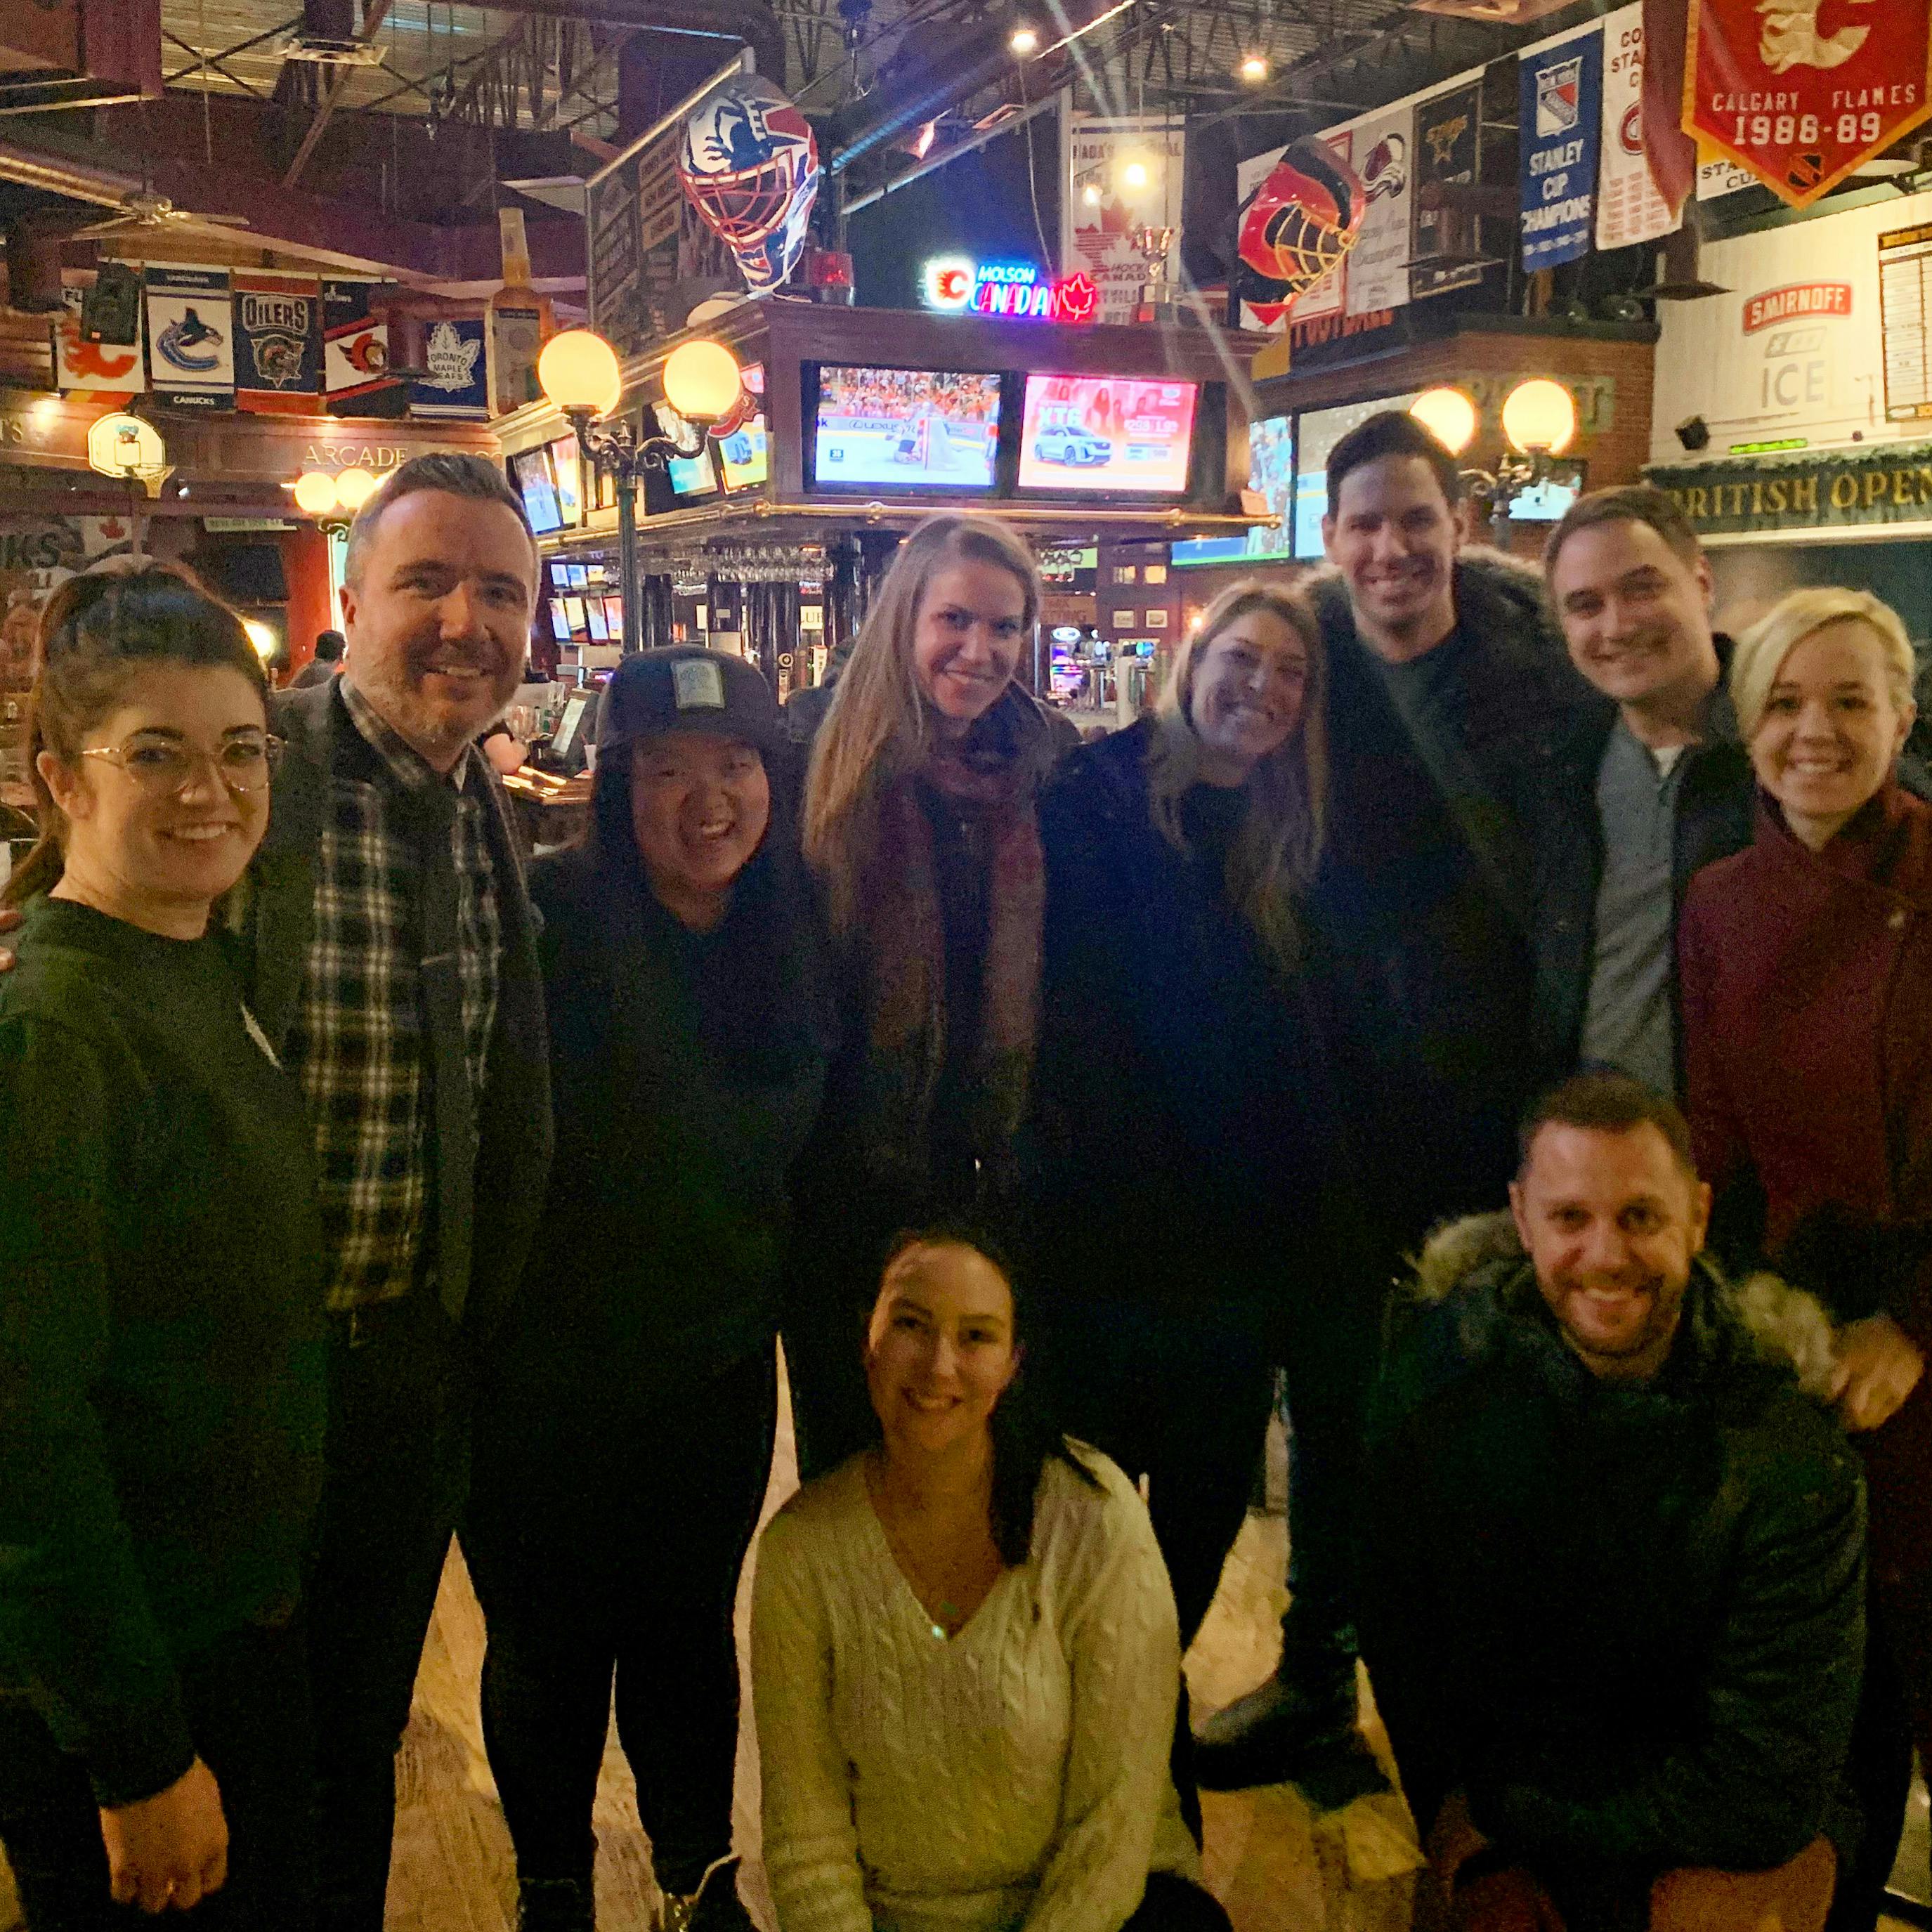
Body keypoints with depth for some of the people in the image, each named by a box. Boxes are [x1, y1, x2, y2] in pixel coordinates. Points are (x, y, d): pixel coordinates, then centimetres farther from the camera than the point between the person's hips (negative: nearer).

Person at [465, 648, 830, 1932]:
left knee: (690, 1632, 19)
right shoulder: (552, 914, -17)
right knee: (549, 1643, 15)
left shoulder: (799, 941, 0)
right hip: (552, 1366, -3)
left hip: (719, 1361, 4)